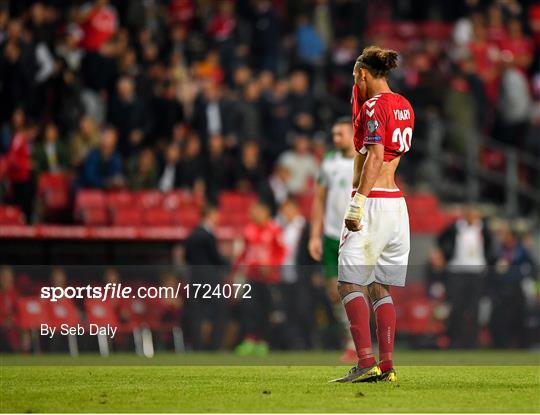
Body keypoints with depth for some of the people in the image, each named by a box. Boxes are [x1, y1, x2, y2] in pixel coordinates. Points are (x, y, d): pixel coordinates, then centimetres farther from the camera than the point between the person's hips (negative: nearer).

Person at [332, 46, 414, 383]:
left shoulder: (374, 105, -10)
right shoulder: (404, 106, 14)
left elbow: (375, 154, -22)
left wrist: (357, 203, -26)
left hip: (373, 201, -8)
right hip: (397, 203, 9)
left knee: (350, 283, -7)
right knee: (381, 288, 11)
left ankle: (366, 362, -18)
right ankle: (386, 364, 6)